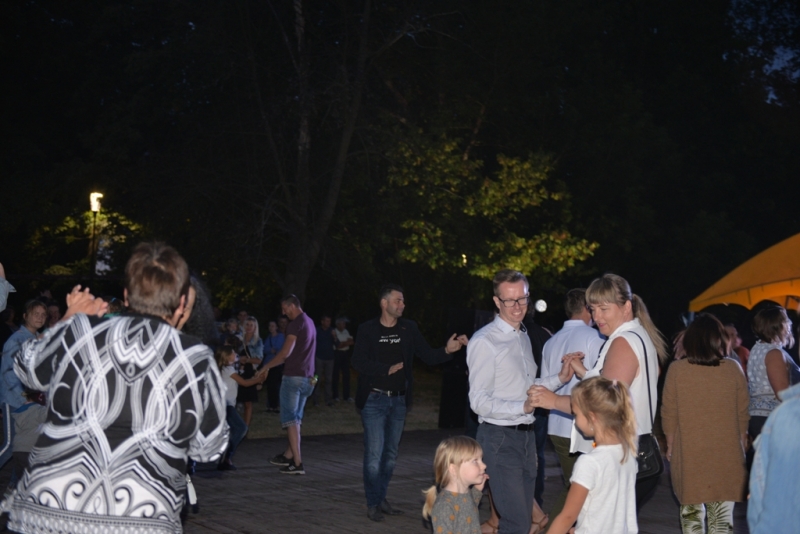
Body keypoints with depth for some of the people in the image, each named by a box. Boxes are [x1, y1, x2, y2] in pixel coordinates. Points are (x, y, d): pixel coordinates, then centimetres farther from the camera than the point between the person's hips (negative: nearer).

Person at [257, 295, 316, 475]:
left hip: (293, 376, -9)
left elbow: (286, 352, -19)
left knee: (291, 418, -6)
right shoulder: (310, 323, 15)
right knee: (296, 418, 17)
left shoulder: (296, 324, -13)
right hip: (307, 377, 9)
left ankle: (297, 463, -9)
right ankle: (289, 455, 26)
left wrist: (267, 366, -7)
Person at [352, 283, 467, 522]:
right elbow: (358, 362, -12)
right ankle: (372, 504, 4)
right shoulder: (368, 330, -6)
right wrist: (388, 369, -16)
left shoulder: (409, 329, 3)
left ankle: (381, 499, 24)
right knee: (374, 454, -6)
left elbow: (427, 355, 1)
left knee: (390, 454, 12)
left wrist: (447, 350, -17)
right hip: (374, 400, -4)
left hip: (399, 401, 4)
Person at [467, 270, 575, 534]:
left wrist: (560, 379, 6)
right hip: (500, 437, -9)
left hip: (526, 434, 9)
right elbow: (479, 401, -18)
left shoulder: (524, 337, 14)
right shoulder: (484, 341, -14)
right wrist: (522, 407, -30)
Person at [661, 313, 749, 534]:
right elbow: (743, 413, 3)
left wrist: (670, 444, 13)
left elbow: (668, 414, -1)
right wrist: (742, 440, 19)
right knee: (722, 516, 4)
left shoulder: (677, 370, -8)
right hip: (726, 456, 0)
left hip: (688, 455, 0)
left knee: (691, 512, 13)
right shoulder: (733, 369, -6)